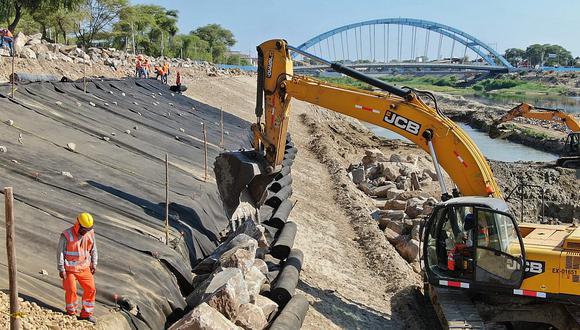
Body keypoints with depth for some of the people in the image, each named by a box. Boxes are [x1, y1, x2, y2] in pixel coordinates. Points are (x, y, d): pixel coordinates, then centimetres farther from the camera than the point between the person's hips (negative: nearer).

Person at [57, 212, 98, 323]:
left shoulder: (90, 233, -3)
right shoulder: (66, 235, -17)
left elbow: (93, 249, 9)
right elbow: (60, 253, -12)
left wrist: (94, 264, 8)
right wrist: (61, 269, -12)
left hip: (84, 268, 4)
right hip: (70, 269, -4)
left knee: (90, 289, 2)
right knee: (71, 291, -1)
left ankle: (86, 314, 15)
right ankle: (71, 313, 21)